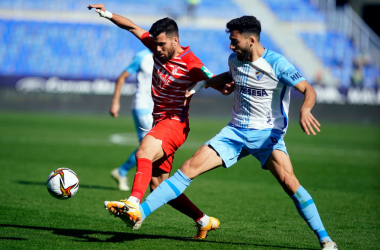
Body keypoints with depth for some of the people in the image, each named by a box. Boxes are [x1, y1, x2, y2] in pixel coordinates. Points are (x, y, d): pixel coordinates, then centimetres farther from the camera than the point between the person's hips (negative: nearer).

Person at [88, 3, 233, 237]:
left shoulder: (190, 64, -13)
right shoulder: (158, 46, 6)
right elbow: (133, 27, 13)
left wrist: (225, 86, -40)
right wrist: (108, 14, 3)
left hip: (175, 123, -8)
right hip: (160, 121, 8)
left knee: (144, 152, -36)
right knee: (159, 187, 7)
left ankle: (133, 206, -58)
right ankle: (204, 221, 20)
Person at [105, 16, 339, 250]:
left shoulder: (277, 64, -14)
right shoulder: (234, 60, 6)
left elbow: (309, 90, -17)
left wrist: (304, 111, -38)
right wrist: (203, 83, 19)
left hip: (267, 133, -5)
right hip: (236, 131, 5)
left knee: (288, 181, -26)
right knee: (191, 166, -9)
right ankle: (139, 212, -10)